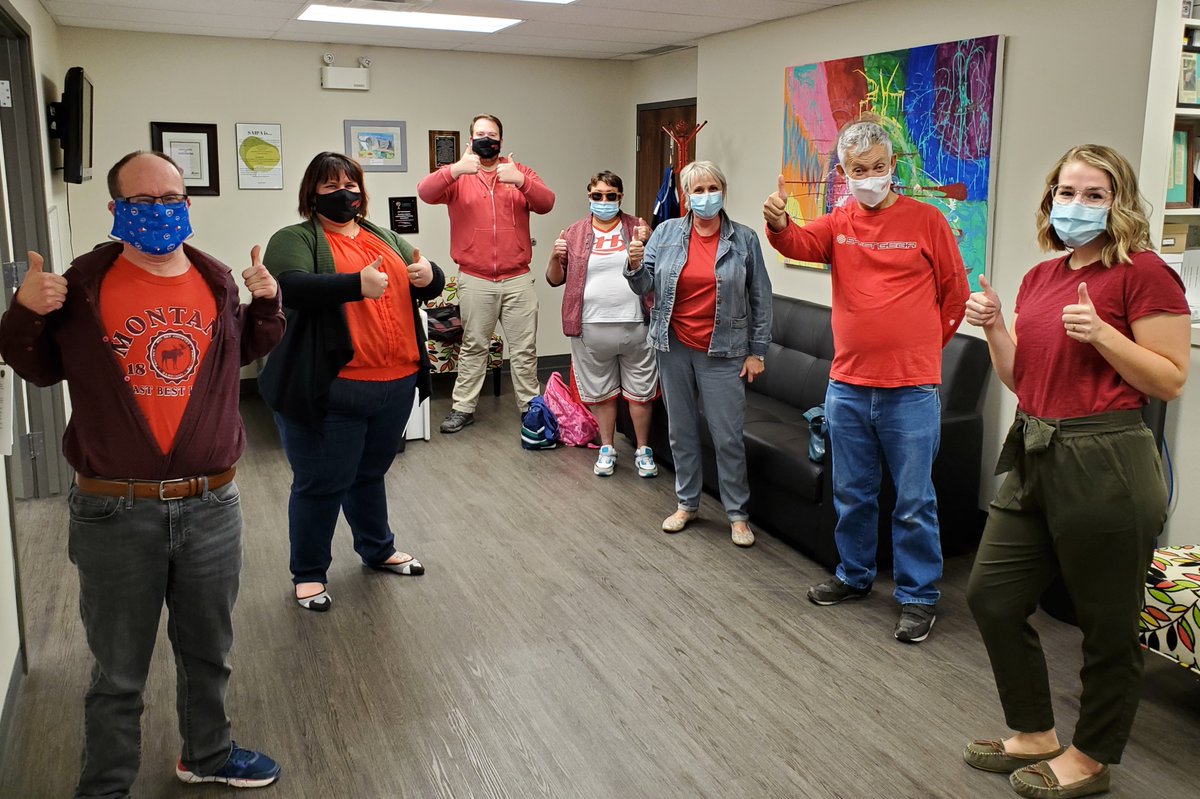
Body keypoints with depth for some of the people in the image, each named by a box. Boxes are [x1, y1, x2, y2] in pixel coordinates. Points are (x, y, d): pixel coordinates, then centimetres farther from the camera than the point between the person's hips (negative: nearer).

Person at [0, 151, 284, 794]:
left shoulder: (217, 282, 3)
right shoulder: (82, 285, -4)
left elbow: (247, 352, 18)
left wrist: (265, 301, 0)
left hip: (211, 506, 3)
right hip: (115, 515, -3)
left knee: (207, 652, 21)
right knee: (118, 675, 11)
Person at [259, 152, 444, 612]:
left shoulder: (385, 238, 16)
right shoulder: (294, 240, -4)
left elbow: (430, 288, 14)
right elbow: (291, 286, -23)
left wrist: (429, 275, -10)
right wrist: (357, 284, -35)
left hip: (396, 385, 6)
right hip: (331, 392, -6)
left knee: (371, 474, 22)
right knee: (322, 483, 4)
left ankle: (378, 551, 39)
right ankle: (308, 573, 21)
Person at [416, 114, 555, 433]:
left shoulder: (520, 172, 7)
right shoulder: (458, 175, 3)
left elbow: (546, 203, -8)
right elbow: (425, 192, -15)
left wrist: (520, 180, -26)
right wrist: (457, 169, -30)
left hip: (518, 279, 1)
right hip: (475, 280, -1)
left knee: (525, 348, 7)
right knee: (473, 346, 8)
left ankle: (530, 407, 19)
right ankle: (463, 408, 16)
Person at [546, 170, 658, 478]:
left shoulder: (636, 228, 4)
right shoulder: (575, 233, 6)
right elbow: (554, 279, 8)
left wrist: (648, 244, -16)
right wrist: (555, 257, -12)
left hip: (635, 326, -1)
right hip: (591, 328, 1)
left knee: (640, 391, 8)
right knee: (600, 392, 12)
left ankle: (643, 449, 24)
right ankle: (606, 448, 28)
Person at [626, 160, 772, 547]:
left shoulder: (744, 239, -2)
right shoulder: (666, 232, 2)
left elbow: (760, 299, 1)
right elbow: (645, 285, 3)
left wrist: (757, 352, -1)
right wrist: (635, 264, -19)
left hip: (722, 352, -2)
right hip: (674, 347, 3)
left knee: (728, 436, 0)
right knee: (681, 431, 13)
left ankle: (738, 513, 16)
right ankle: (686, 503, 29)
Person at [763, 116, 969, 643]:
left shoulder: (926, 220, -1)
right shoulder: (837, 223, 6)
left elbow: (954, 294, 5)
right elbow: (798, 244, -15)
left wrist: (919, 349, 9)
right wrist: (777, 224, -37)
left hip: (911, 390, -3)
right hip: (847, 387, 3)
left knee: (914, 501, 4)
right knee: (851, 493, 16)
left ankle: (918, 596, 18)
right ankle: (854, 575, 34)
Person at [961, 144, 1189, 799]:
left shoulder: (1141, 273, -8)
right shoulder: (1038, 278, 12)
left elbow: (1171, 380, -10)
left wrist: (1100, 333, -21)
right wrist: (994, 329, -1)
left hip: (1103, 463, -8)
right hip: (1033, 455, 8)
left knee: (1107, 623, 7)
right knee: (991, 595, 12)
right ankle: (1035, 736, 32)